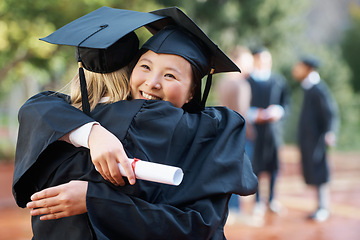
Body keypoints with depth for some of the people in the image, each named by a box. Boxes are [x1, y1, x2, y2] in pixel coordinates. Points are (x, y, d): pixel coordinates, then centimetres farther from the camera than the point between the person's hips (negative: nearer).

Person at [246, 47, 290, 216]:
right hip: (254, 129, -3)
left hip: (273, 128, 3)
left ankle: (272, 199, 22)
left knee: (274, 164, 8)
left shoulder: (278, 81, 8)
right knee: (256, 165, 0)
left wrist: (279, 111, -11)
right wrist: (254, 114, -17)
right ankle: (258, 200, 12)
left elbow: (286, 102, 8)